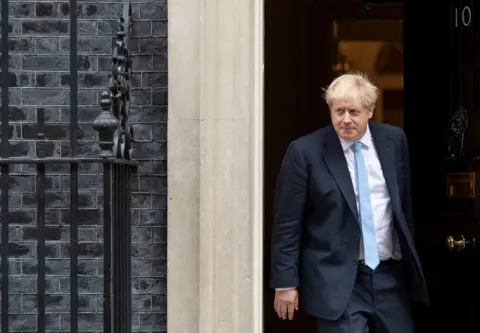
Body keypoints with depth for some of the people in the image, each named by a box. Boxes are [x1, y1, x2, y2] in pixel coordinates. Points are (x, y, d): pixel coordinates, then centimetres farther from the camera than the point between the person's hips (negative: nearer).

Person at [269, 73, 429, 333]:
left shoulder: (394, 140, 3)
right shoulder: (305, 151, -10)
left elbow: (405, 203, 14)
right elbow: (286, 224, -7)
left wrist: (409, 258, 18)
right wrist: (285, 282, -7)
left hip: (389, 274, 5)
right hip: (337, 278, -4)